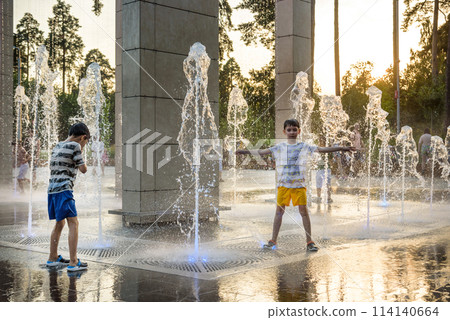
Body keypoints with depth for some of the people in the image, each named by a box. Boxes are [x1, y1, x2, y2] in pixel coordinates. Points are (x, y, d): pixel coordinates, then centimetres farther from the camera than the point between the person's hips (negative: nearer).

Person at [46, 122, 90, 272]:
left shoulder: (57, 146, 17)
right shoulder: (75, 146, -6)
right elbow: (83, 169, -4)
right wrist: (81, 156, 14)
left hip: (52, 190, 9)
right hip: (64, 190, -9)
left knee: (60, 223, 19)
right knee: (73, 223, -8)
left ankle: (53, 258, 26)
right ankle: (73, 263, -11)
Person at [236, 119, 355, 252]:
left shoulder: (304, 146, 5)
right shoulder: (279, 147, 9)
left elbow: (322, 149, 1)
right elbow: (262, 152, 9)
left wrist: (342, 148, -6)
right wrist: (245, 151, 5)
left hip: (299, 184, -1)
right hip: (283, 184, 1)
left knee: (303, 211, -4)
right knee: (279, 211, 4)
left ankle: (309, 241, 3)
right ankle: (273, 241, 11)